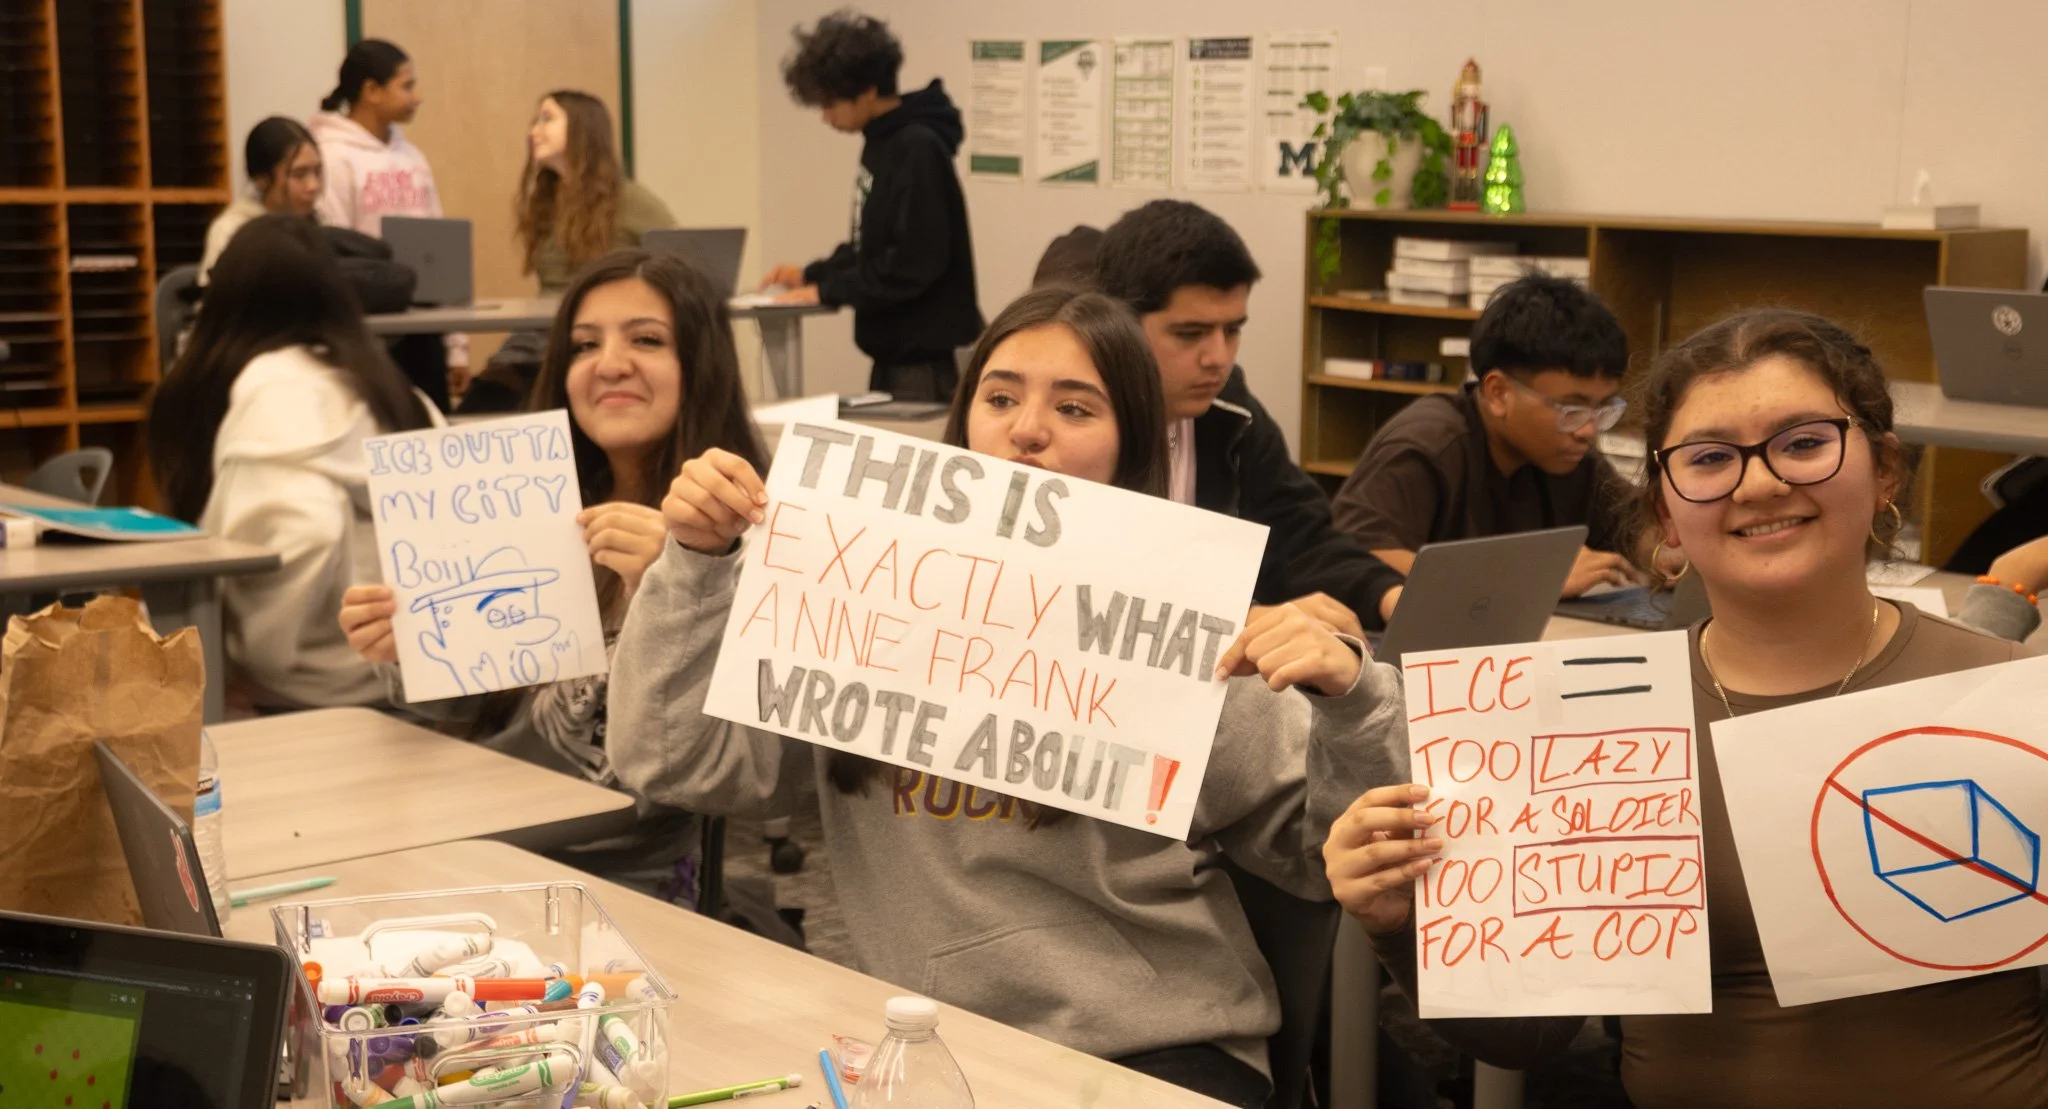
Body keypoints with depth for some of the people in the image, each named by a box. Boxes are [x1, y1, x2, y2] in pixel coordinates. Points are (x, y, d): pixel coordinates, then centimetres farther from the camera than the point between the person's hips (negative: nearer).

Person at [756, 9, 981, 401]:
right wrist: (811, 275, 10)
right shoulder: (881, 144, 10)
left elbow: (913, 263, -22)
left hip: (922, 356, -9)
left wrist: (827, 291, -15)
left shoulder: (918, 149, -18)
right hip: (894, 347, 9)